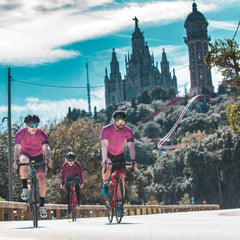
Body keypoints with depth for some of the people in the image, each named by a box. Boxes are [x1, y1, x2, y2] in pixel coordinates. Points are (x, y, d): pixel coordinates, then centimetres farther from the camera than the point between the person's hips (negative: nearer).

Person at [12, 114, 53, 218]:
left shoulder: (41, 134, -23)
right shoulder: (20, 134, -24)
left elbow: (46, 147, -36)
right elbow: (17, 148, -36)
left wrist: (48, 159, -56)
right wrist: (16, 161, -55)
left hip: (38, 156, 1)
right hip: (25, 154, -1)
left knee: (42, 180, -13)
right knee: (23, 161, -38)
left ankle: (42, 205, 5)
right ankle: (25, 188, -20)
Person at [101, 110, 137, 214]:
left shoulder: (128, 131, -20)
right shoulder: (106, 129, -26)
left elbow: (131, 146, -29)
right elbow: (104, 145, -38)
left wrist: (133, 160, -45)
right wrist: (104, 159, -54)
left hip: (119, 155, 2)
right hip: (108, 154, -2)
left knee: (121, 179, -5)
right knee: (107, 168, -35)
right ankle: (105, 184, -4)